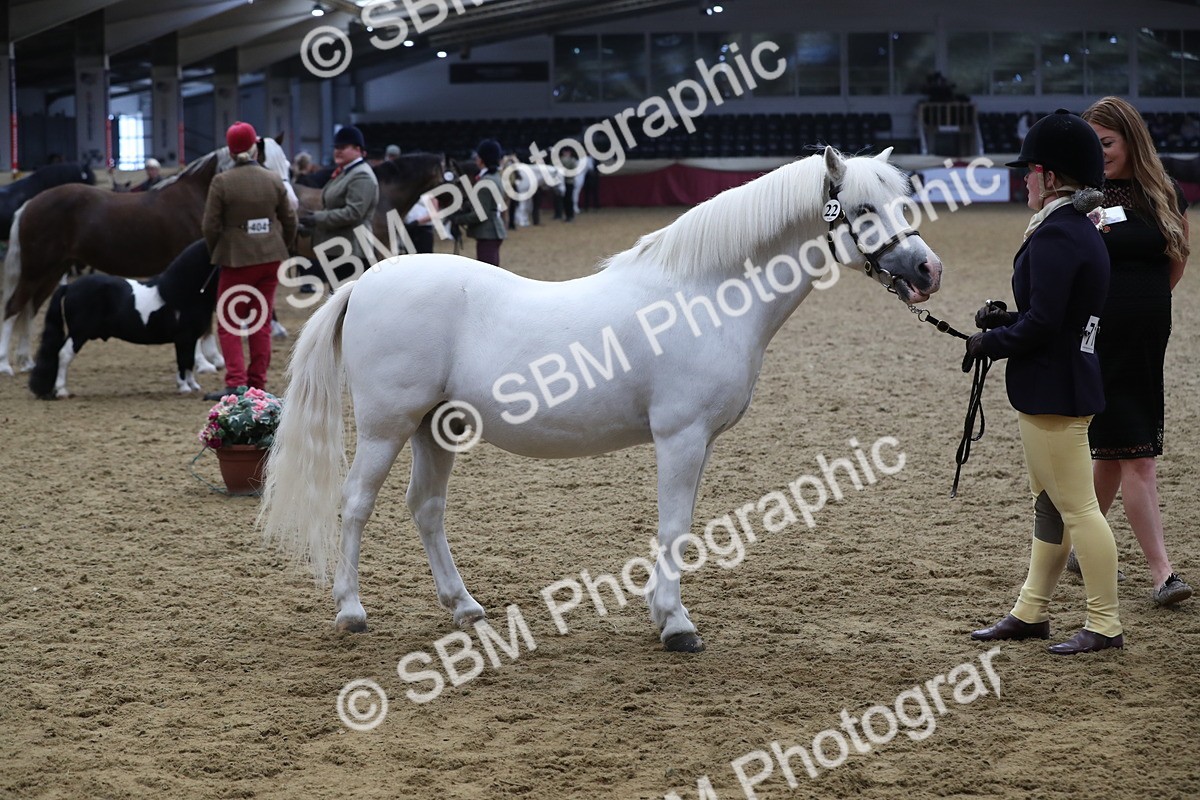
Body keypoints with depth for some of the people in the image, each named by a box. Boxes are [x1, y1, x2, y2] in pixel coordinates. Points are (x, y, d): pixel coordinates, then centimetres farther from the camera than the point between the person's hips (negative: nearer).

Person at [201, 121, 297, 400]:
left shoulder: (221, 182, -11)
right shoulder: (274, 180, 1)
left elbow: (210, 226, -9)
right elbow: (290, 222, 7)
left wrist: (216, 254, 7)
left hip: (236, 261, -4)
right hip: (270, 259, 4)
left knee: (228, 324, 4)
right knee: (262, 323, 10)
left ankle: (236, 382, -8)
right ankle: (258, 384, 12)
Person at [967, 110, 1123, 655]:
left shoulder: (1055, 235, -19)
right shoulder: (1084, 233, 12)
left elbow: (1042, 324, -24)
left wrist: (989, 342, -9)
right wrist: (1006, 318, 9)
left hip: (1053, 390, -11)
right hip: (1070, 383, 11)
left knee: (1076, 507, -5)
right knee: (1050, 504, 17)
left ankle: (1105, 624, 1)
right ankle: (1031, 611, 26)